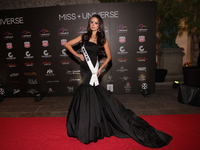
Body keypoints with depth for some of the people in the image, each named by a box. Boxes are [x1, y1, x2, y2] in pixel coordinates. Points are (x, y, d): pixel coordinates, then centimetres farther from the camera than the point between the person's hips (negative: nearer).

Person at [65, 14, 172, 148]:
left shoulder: (102, 39, 3)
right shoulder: (84, 37, 6)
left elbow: (109, 56, 6)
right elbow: (67, 44, 12)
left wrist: (100, 69, -2)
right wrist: (77, 55, 1)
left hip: (93, 71, -2)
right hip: (85, 70, 2)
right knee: (87, 97, 8)